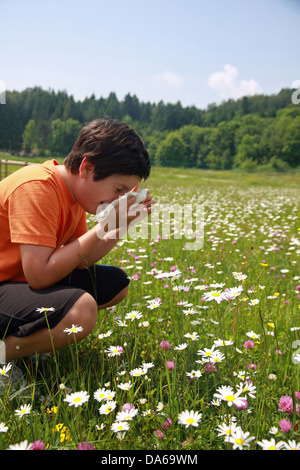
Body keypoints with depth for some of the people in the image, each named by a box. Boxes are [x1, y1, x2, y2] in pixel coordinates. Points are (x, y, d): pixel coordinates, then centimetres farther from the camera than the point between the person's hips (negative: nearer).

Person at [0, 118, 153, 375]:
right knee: (82, 309, -34)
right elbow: (40, 276, -29)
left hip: (25, 278, 10)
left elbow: (81, 262, 3)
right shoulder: (37, 188, -25)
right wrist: (103, 227, -24)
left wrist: (123, 224, -6)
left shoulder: (74, 189, 3)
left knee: (117, 284, 7)